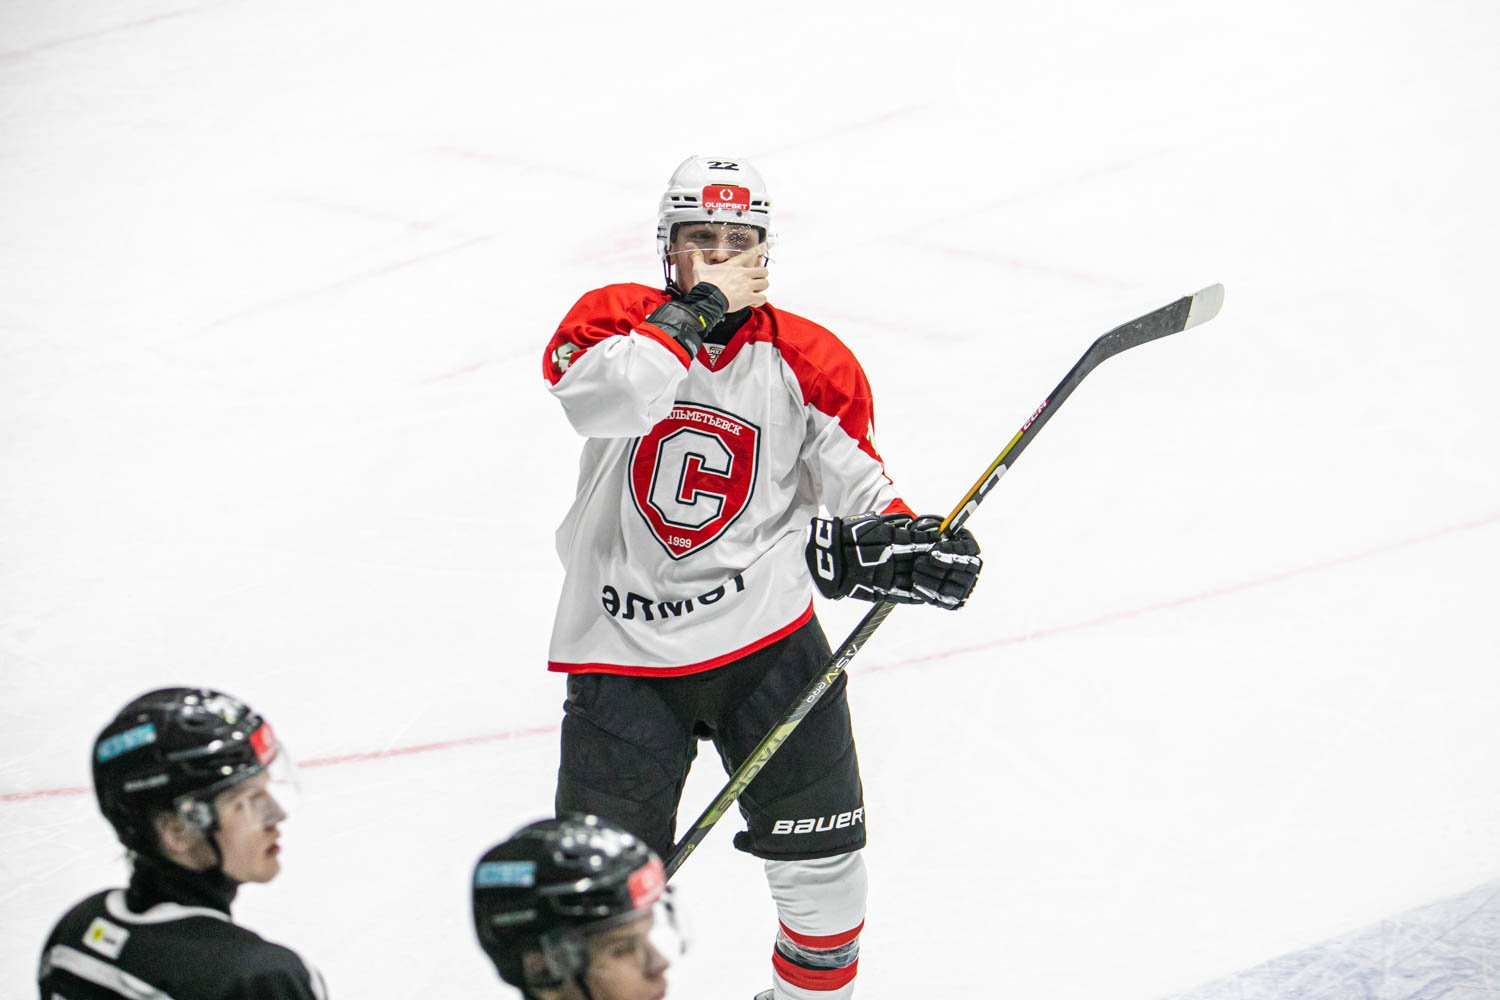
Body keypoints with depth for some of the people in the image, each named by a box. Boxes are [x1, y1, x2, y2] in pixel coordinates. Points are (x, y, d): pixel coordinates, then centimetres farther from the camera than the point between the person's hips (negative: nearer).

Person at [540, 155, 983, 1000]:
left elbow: (857, 491, 7)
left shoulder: (808, 364, 1)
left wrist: (914, 546, -13)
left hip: (766, 635, 2)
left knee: (822, 863, 4)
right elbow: (602, 400, -26)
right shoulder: (616, 319, -3)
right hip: (624, 645, -2)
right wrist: (697, 309, -22)